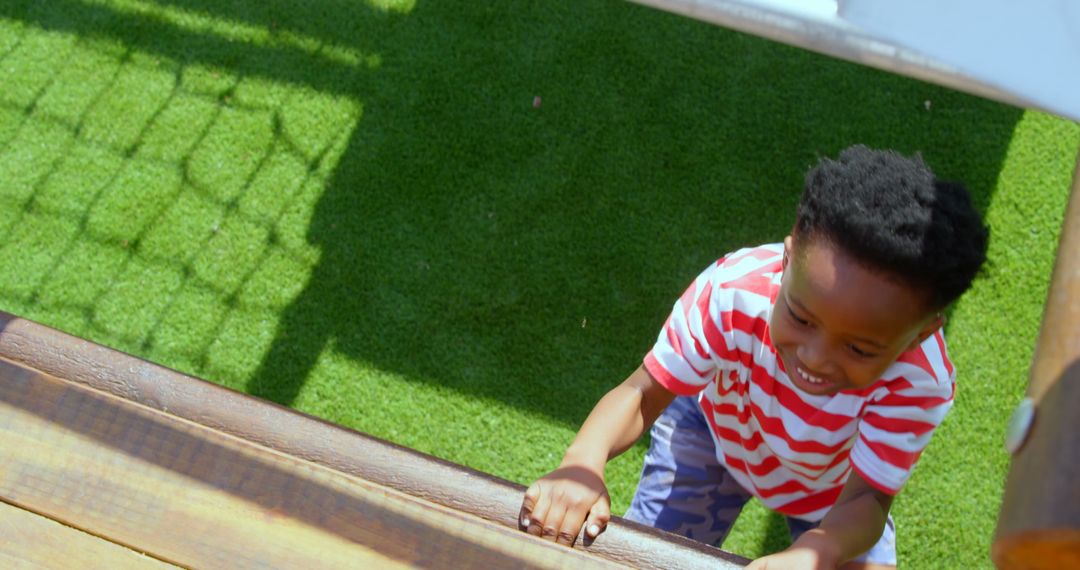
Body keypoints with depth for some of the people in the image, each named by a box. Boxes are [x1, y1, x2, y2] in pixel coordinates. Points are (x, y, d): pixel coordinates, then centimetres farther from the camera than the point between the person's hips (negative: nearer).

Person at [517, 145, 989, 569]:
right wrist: (582, 461, -54)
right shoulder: (732, 292, -40)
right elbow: (643, 394, -34)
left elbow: (866, 500, -36)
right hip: (716, 433, 0)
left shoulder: (918, 384, -38)